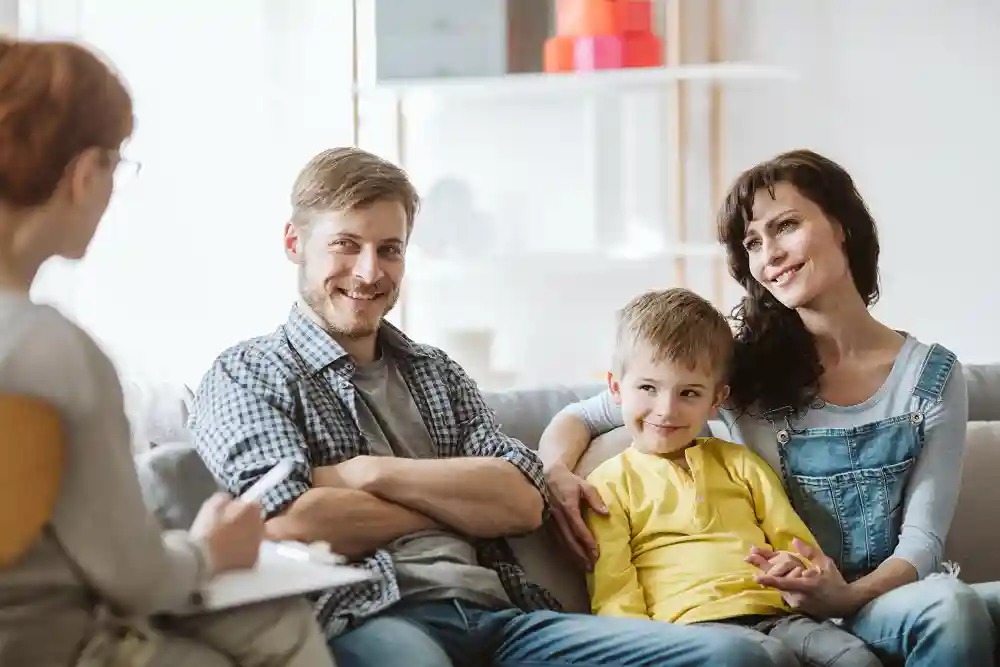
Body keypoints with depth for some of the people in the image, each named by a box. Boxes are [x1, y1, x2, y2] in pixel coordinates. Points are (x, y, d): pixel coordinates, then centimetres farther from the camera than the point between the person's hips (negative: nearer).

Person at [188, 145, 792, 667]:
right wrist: (459, 504, 5)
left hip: (503, 617, 6)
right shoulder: (246, 377, 11)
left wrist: (368, 473, -2)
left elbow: (522, 503, 10)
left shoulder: (437, 372, 27)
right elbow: (291, 524, -8)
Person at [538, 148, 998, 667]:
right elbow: (580, 418, 5)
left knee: (953, 606, -34)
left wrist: (851, 595, -23)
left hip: (881, 596, 2)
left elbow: (921, 540, -1)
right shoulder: (740, 365, 1)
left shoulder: (931, 375, 3)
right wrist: (557, 473, -18)